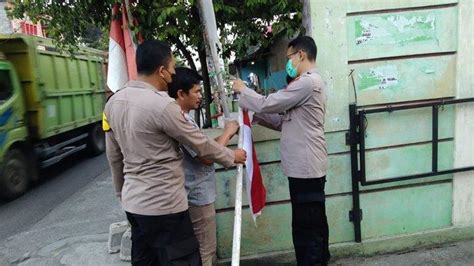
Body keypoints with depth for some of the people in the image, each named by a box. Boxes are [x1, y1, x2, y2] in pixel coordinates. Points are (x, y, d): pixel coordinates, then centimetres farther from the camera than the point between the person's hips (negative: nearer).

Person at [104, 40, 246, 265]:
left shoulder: (113, 102, 3)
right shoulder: (162, 105, -21)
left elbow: (114, 156, 11)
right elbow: (201, 145, -11)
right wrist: (232, 157, 6)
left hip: (133, 202, 8)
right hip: (163, 205, -8)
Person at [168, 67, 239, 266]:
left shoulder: (182, 117, 9)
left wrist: (225, 135, 3)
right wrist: (227, 133, -12)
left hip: (197, 194, 10)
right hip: (198, 196, -10)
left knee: (200, 249, 23)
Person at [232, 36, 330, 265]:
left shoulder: (307, 82, -15)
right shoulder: (310, 81, 19)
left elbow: (268, 104, -15)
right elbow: (286, 121, 18)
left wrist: (243, 90, 1)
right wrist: (256, 116, 10)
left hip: (305, 167, -10)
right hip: (308, 166, 10)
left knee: (305, 228, -3)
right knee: (314, 224, 18)